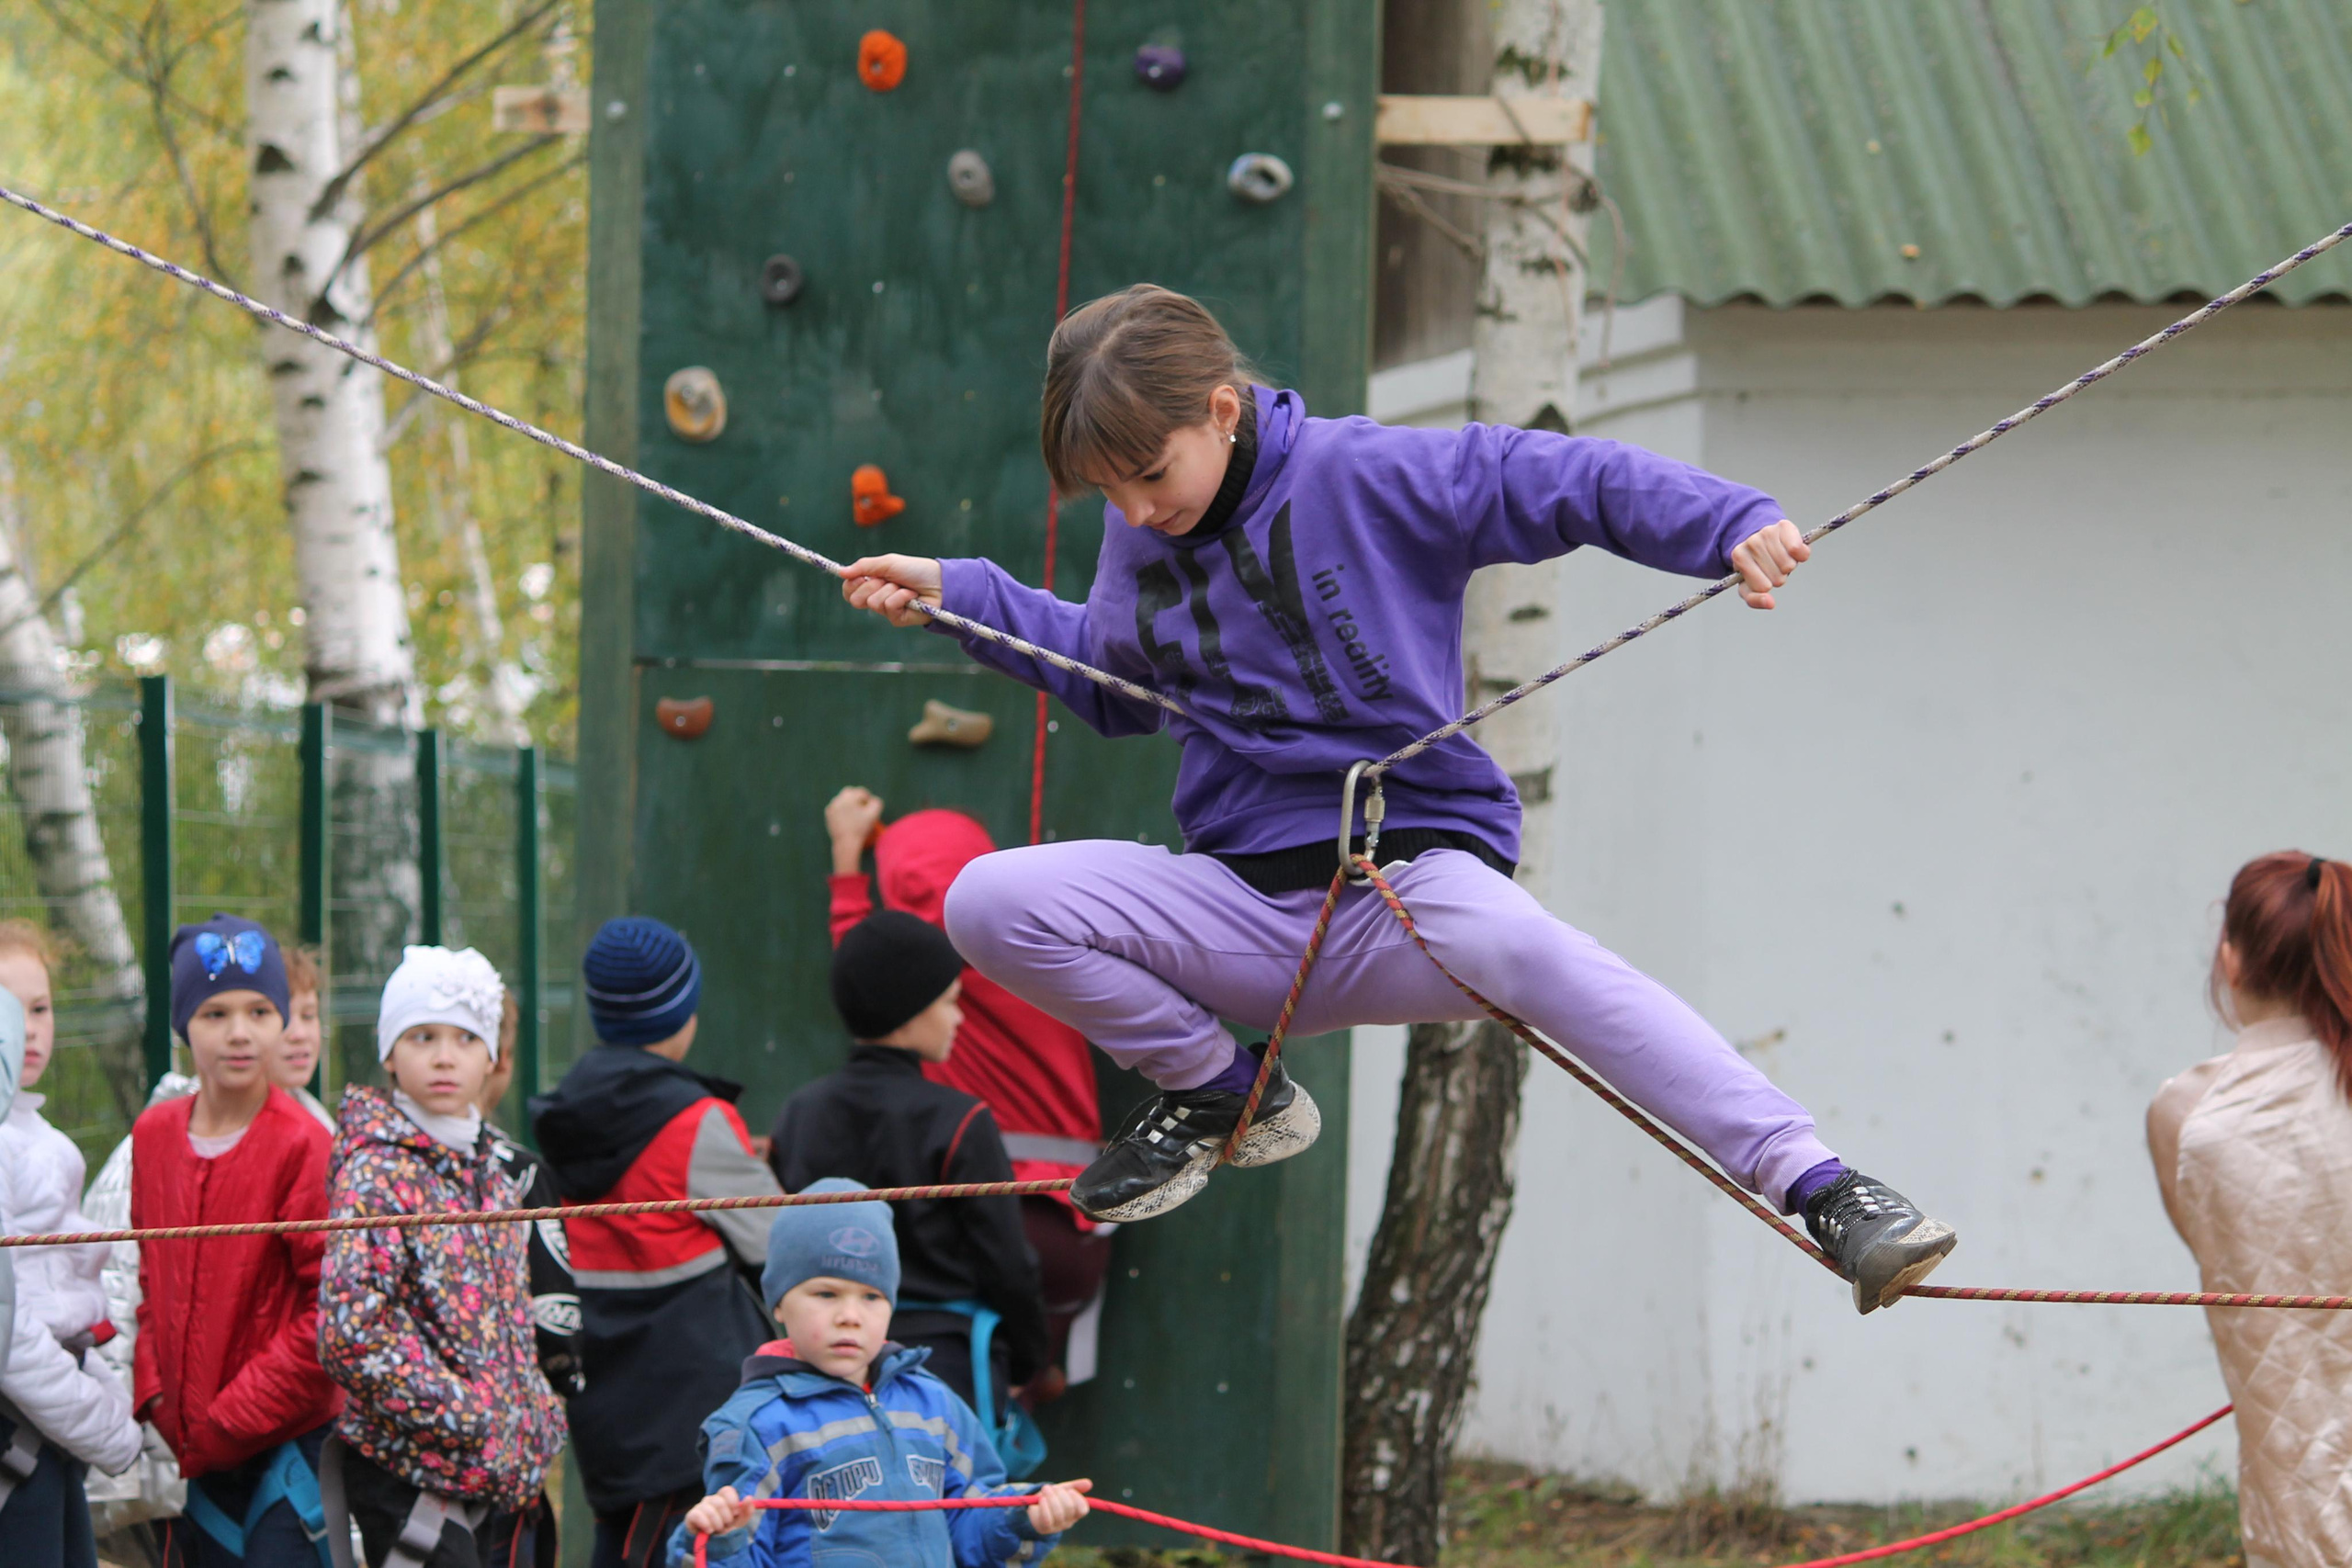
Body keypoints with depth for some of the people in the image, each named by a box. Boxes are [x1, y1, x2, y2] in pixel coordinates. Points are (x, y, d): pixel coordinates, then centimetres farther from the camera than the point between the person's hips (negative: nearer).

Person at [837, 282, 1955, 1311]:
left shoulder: (1363, 476, -8)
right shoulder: (1139, 539, 11)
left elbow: (1564, 480, -12)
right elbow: (1108, 681, 31)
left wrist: (1731, 524, -27)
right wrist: (958, 595, 23)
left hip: (1412, 870, -6)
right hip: (1242, 909, 6)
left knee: (1522, 948, -41)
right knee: (988, 905, -15)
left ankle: (1819, 1189, -45)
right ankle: (1220, 1095, 7)